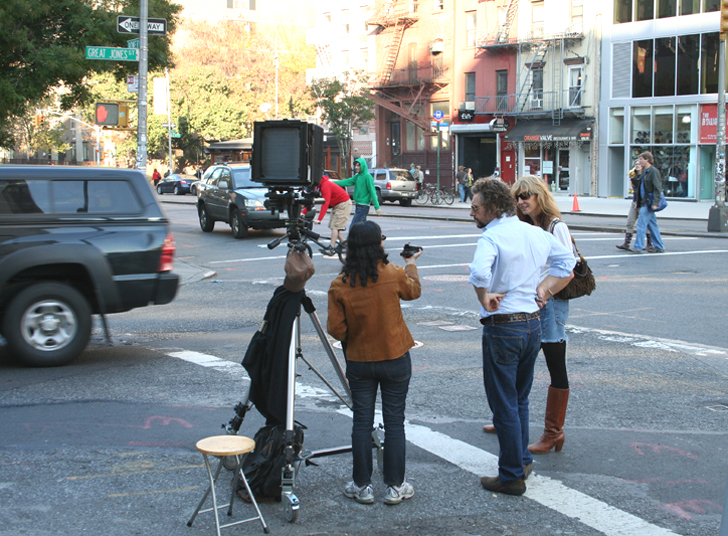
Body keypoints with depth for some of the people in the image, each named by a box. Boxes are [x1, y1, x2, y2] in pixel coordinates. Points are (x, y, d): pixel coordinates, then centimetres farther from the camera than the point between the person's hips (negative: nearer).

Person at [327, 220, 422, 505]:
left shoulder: (339, 285, -11)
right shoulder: (394, 275, -12)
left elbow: (336, 329, -8)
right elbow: (414, 291, 10)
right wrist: (411, 265, 29)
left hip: (359, 362, 1)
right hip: (395, 359, -1)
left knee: (362, 422, 9)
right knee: (394, 421, 7)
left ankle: (362, 486, 15)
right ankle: (395, 486, 13)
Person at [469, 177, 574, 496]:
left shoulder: (492, 237, -16)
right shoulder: (537, 234, 9)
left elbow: (479, 272, -35)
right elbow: (568, 263, 18)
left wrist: (485, 298, -18)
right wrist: (543, 291, 14)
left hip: (502, 328, -8)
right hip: (533, 324, 8)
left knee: (504, 405, 2)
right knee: (519, 400, 22)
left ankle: (512, 476, 9)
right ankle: (522, 460, 31)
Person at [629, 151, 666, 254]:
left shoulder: (653, 171, -12)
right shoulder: (645, 172, 16)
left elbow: (657, 188, -17)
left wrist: (655, 203, -24)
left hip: (649, 203, -10)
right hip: (644, 202, 10)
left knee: (641, 224, -11)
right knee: (652, 225, 12)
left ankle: (638, 247, -10)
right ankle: (659, 247, 17)